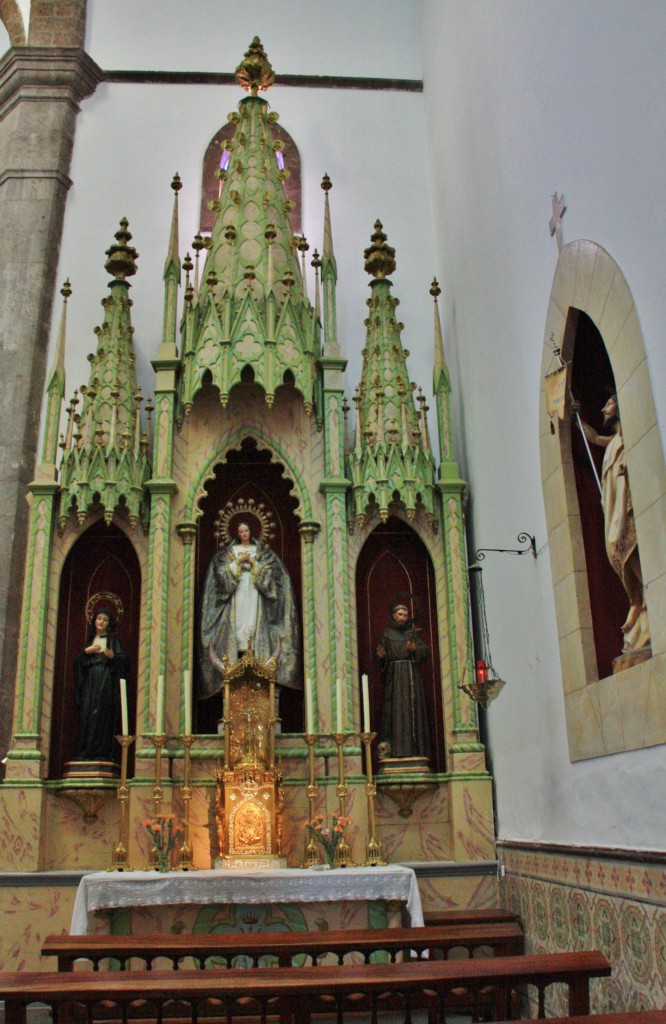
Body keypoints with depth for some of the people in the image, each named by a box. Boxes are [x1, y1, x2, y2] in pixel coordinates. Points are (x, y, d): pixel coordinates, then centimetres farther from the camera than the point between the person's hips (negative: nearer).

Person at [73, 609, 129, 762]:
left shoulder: (113, 640, 9)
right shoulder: (90, 640, 20)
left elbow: (123, 659, -1)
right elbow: (79, 662, 13)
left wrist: (112, 656, -20)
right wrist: (86, 651, -4)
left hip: (106, 682, -4)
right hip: (90, 682, 4)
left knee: (103, 714, -11)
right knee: (87, 714, -5)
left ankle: (102, 752, -12)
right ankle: (84, 751, -4)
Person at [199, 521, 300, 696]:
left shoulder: (261, 550, 12)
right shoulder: (229, 551, 11)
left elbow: (270, 570, 1)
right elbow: (222, 571, 0)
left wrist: (253, 562, -8)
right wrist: (238, 561, -9)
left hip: (254, 591, 0)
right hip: (236, 591, 0)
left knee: (253, 619, -8)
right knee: (238, 620, -10)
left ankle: (253, 653, -11)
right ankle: (240, 651, -12)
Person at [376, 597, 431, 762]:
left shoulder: (412, 633, 9)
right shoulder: (386, 634, 8)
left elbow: (425, 651, 2)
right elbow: (382, 658, 6)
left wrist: (415, 649, -17)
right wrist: (380, 655, -16)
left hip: (411, 675, 1)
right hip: (393, 676, -1)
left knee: (412, 709, -4)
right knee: (395, 709, -7)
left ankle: (414, 748, -2)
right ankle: (396, 748, -7)